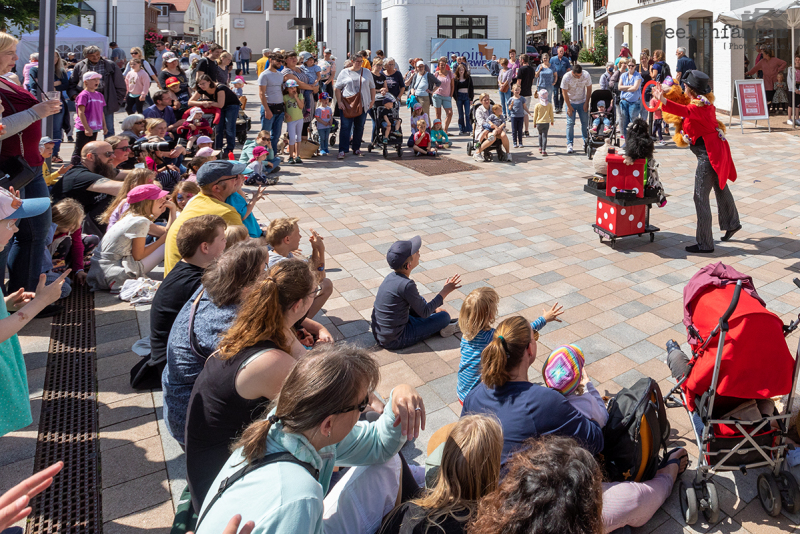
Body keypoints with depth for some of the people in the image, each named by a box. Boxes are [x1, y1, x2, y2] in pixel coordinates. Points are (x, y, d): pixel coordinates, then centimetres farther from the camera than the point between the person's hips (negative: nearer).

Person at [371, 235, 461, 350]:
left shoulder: (392, 276, 0)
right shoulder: (406, 285, -26)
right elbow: (424, 313, -14)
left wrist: (434, 309, 17)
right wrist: (445, 291, -7)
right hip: (394, 341, -8)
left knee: (421, 301, 26)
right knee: (444, 317, -1)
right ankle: (443, 327, 27)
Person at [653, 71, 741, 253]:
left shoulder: (698, 106, -23)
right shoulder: (706, 102, 7)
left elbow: (685, 111, -46)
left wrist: (663, 100, -60)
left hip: (708, 154, -11)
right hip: (715, 149, 11)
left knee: (701, 197, -7)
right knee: (721, 189, 27)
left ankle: (705, 244, -3)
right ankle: (732, 223, 48)